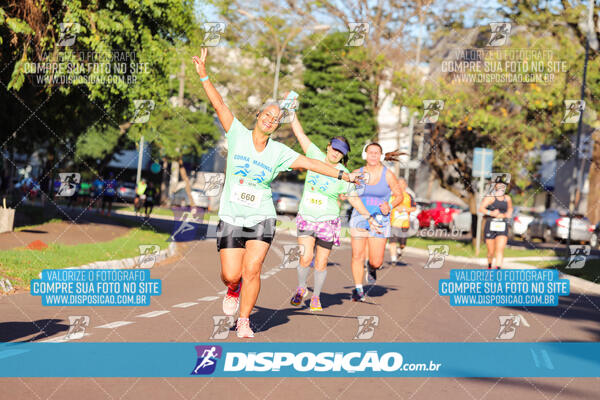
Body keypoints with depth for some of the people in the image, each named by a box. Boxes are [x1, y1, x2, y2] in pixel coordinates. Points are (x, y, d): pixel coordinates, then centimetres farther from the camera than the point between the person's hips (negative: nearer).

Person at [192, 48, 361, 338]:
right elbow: (219, 104, -5)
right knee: (231, 274, -5)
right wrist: (203, 75, -11)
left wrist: (341, 175, -10)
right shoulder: (238, 135, -1)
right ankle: (232, 290, 33)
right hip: (231, 217, -1)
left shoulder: (278, 152, 2)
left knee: (252, 270, -12)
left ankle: (244, 321, 3)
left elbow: (308, 162, -2)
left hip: (262, 219, 1)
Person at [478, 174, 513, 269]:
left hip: (502, 228, 2)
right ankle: (489, 267, 35)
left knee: (500, 250, -14)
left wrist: (508, 214, 9)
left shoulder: (507, 198, 11)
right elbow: (481, 209, -13)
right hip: (490, 226, -2)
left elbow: (510, 208, 31)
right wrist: (491, 213, -28)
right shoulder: (490, 198, -3)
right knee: (491, 251, 8)